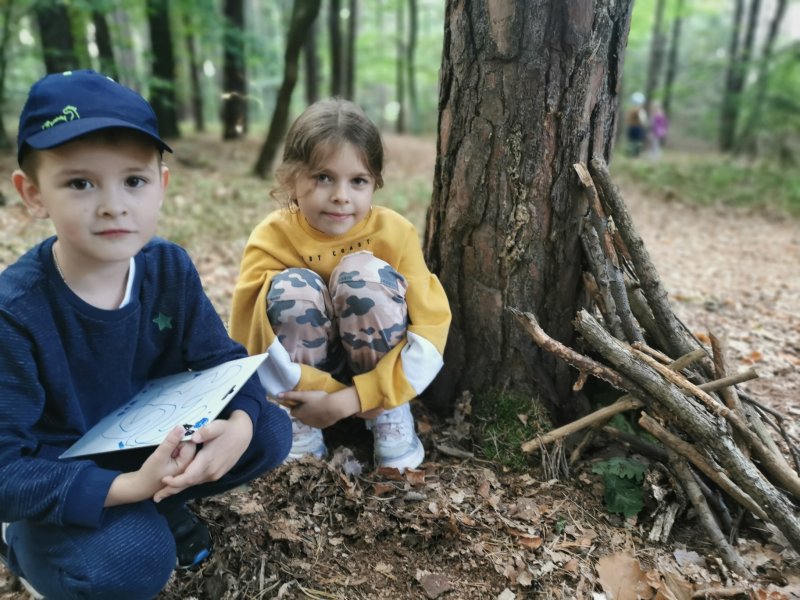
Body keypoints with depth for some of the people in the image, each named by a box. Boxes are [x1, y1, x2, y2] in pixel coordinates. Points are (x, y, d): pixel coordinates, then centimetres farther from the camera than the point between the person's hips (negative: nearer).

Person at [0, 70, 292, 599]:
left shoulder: (170, 269, -13)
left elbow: (224, 359, -7)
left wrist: (240, 424, -29)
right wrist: (126, 489, -37)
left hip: (155, 446, 4)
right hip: (58, 486, -3)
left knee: (271, 432, -12)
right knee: (134, 558, -30)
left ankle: (156, 510, 3)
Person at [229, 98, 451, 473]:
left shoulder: (394, 233, -18)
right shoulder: (272, 239, -18)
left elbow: (432, 329, -22)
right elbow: (249, 340, -18)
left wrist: (352, 398, -29)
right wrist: (316, 394, -23)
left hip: (378, 368, 0)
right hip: (305, 373, 0)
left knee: (364, 274, -29)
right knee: (292, 287, -29)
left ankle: (392, 416, -11)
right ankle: (302, 424, -11)